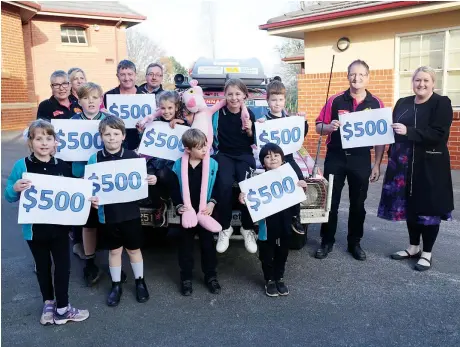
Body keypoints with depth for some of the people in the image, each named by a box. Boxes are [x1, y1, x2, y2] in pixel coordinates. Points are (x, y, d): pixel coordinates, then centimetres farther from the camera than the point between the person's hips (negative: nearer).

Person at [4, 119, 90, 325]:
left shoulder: (63, 166, -2)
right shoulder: (22, 166, -8)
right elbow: (9, 197, -3)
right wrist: (15, 188, -24)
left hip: (59, 226, 2)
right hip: (34, 228, -1)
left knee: (63, 266, 8)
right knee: (43, 266, 16)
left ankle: (62, 308, 22)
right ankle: (48, 303, 34)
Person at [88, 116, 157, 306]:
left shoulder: (132, 156, -4)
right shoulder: (95, 159, -4)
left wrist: (151, 180, -19)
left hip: (130, 211, 0)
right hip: (108, 212, 0)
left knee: (134, 248, 13)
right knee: (114, 250, 14)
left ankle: (140, 282, 32)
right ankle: (116, 285, 31)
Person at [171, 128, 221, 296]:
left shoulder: (212, 164, -5)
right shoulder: (178, 166, -5)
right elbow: (173, 188, -2)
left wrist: (212, 202, -15)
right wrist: (178, 205, -14)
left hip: (205, 212, 0)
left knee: (208, 244, 11)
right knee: (185, 246, 11)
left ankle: (211, 276, 27)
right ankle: (186, 277, 26)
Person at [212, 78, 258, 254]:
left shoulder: (249, 114, 0)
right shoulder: (218, 112, -4)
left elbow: (253, 141, 6)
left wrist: (249, 131, -12)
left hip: (244, 155, 1)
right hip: (224, 154, -1)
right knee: (224, 184, -30)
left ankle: (247, 228, -5)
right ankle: (224, 228, -11)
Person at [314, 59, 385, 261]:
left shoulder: (376, 104, 0)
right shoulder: (335, 100, -2)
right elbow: (319, 127, 1)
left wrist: (377, 165, -1)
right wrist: (329, 127, -22)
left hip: (361, 160, 1)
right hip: (335, 158, 0)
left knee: (358, 203, 10)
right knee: (330, 201, 6)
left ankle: (354, 243, 25)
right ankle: (327, 241, 20)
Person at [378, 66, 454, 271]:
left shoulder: (442, 103, -5)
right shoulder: (402, 103, 11)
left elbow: (438, 134, -17)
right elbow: (394, 128, 16)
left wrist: (408, 131, -24)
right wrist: (393, 156, 1)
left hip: (429, 165, -5)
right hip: (404, 164, 5)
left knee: (429, 207, 3)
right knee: (409, 206, 12)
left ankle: (427, 253, 15)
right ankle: (413, 247, 27)